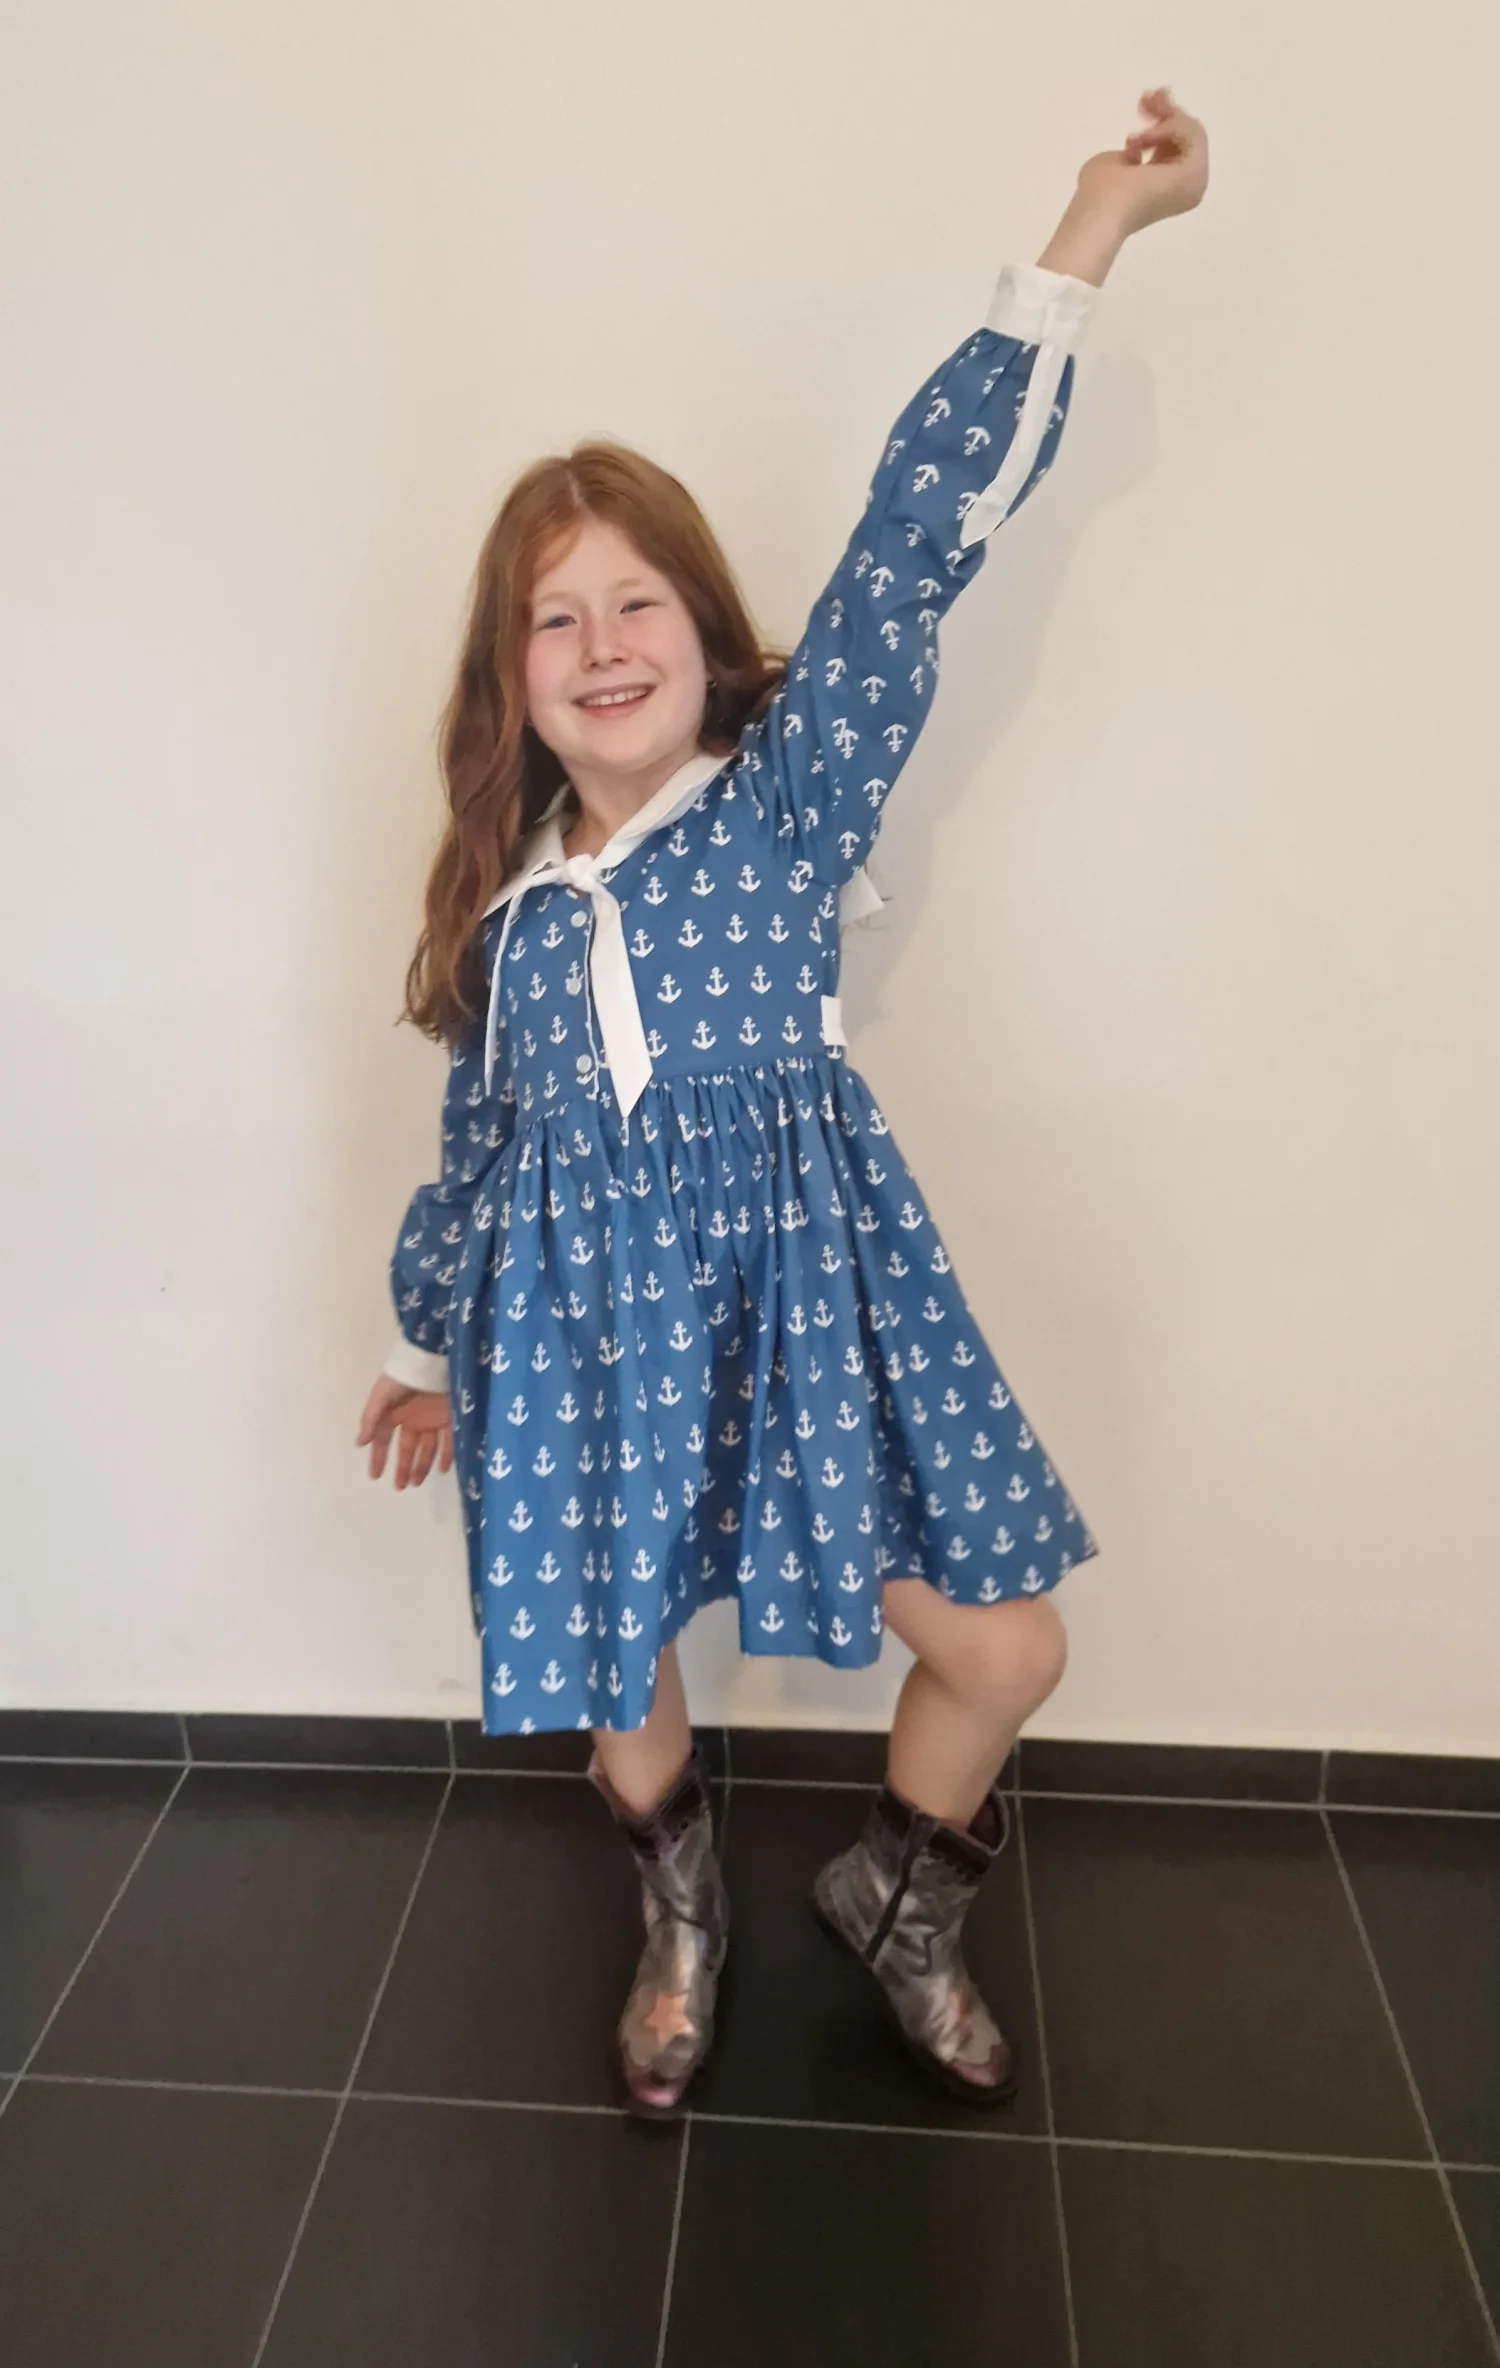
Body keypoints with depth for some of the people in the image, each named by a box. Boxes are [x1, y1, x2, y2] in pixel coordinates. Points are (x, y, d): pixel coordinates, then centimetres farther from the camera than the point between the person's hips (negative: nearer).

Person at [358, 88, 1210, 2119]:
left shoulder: (790, 791, -2)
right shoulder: (502, 899, 6)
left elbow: (914, 542, -9)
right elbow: (475, 1140, 14)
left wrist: (1086, 238, -11)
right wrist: (435, 1344, 20)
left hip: (810, 1282, -2)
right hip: (583, 1316, 3)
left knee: (1005, 1646, 0)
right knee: (607, 1667, 14)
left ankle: (896, 1895, 34)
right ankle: (682, 1921, 48)